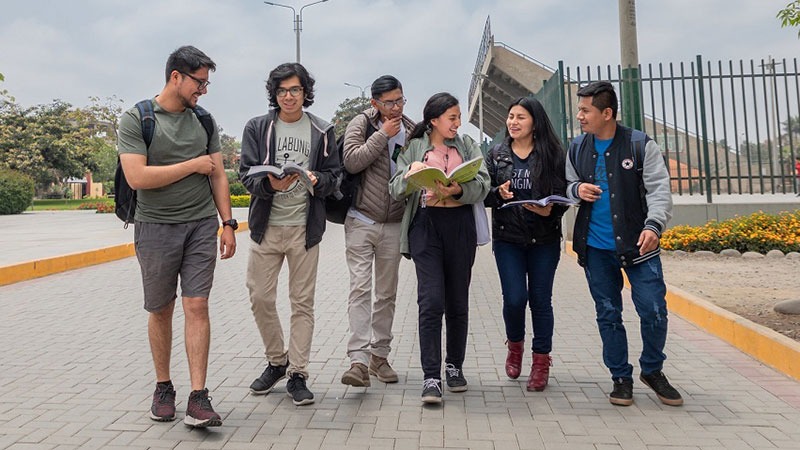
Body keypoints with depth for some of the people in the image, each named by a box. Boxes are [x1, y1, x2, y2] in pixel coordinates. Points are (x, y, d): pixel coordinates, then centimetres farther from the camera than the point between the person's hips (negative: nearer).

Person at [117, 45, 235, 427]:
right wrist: (194, 164, -9)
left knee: (197, 307, -4)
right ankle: (163, 388, 26)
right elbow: (137, 177, -16)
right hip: (155, 227, -2)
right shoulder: (136, 119, -4)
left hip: (202, 226, 2)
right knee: (160, 311, 9)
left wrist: (228, 224, 3)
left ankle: (198, 397, -2)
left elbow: (218, 176, 10)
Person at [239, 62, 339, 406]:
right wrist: (270, 184, -21)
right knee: (260, 298, 4)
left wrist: (317, 180, -16)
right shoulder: (257, 128, 6)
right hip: (266, 226, 1)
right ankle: (276, 361, 27)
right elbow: (246, 174, 0)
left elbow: (333, 175, 7)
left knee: (302, 302, 3)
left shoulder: (322, 131, 7)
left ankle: (298, 374, 13)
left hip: (304, 227, -1)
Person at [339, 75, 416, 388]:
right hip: (361, 220, -3)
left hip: (394, 224, 4)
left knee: (387, 293, 10)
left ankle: (379, 356, 21)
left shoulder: (411, 130, 9)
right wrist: (383, 134, -13)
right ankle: (359, 359, -11)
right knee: (360, 288, -11)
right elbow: (351, 161, -16)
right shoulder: (361, 124, -1)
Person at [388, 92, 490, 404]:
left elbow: (483, 184, 0)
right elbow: (395, 190, 2)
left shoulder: (467, 145, 13)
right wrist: (409, 175, -19)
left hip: (460, 226, 2)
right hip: (425, 224, -2)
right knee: (431, 301, -11)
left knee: (458, 301, 8)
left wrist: (458, 190, -20)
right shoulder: (414, 148, 10)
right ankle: (431, 377, -5)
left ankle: (454, 366, 25)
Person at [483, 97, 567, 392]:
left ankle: (541, 361, 19)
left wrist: (551, 210, -19)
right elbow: (484, 194, 6)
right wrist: (499, 194, -15)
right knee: (515, 298, -5)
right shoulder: (497, 154, 8)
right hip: (507, 237, 1)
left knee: (540, 299, 5)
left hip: (544, 238, -1)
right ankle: (515, 345, 26)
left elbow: (564, 193, 0)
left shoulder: (552, 154, 1)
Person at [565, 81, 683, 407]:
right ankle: (621, 377, 24)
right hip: (595, 248, 3)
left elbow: (659, 190, -11)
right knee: (608, 315, 9)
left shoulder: (640, 144, -6)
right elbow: (567, 186, 17)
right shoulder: (577, 149, 6)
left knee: (654, 310, -3)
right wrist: (576, 189, -7)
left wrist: (653, 225, -28)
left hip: (637, 245, -3)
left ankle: (652, 370, 22)